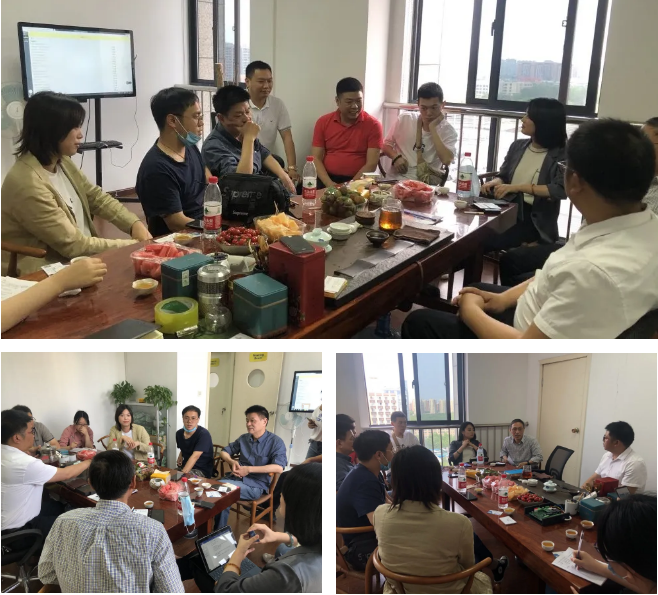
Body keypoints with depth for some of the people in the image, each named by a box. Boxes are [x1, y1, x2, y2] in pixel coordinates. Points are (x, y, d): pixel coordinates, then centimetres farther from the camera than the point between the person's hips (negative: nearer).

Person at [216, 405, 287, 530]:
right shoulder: (243, 438, 14)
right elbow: (224, 452, 22)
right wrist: (232, 462, -3)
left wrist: (248, 469, -18)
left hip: (256, 484, -5)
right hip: (236, 478, 5)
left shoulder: (275, 442, -5)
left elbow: (279, 468, -19)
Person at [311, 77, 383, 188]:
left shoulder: (373, 125, 0)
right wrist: (329, 184, -14)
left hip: (358, 183, -1)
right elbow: (316, 158, 3)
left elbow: (371, 164, -5)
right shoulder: (323, 122, 7)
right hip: (328, 181, 2)